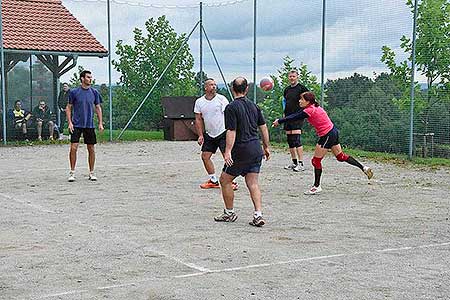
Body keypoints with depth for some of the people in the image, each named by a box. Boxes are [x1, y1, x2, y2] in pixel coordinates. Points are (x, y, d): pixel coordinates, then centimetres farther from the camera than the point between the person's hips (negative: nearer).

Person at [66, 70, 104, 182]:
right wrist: (70, 122, -6)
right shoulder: (74, 92, -2)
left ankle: (91, 173, 16)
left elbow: (98, 108, 11)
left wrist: (100, 123, 4)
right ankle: (72, 172, 2)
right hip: (76, 125, -2)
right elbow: (68, 108, 3)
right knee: (73, 148, -9)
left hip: (90, 125, 3)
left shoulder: (94, 92, 6)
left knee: (91, 149, 5)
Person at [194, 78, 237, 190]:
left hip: (223, 132, -4)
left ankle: (231, 181, -1)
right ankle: (213, 181, 16)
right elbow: (198, 119, 8)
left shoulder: (221, 99, -7)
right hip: (209, 134, 4)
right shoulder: (199, 102, 3)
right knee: (205, 156, 2)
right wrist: (201, 135, 1)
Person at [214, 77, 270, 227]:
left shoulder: (231, 107, -10)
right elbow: (263, 127, 13)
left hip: (241, 150, -6)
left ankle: (230, 213, 17)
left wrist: (228, 151, -20)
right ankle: (258, 215, -3)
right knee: (253, 183, 7)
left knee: (225, 180, 10)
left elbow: (231, 132, -17)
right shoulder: (253, 105, 10)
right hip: (256, 149, 6)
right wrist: (266, 147, 21)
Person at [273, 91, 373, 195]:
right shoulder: (313, 107, 10)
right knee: (340, 156, 20)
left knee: (316, 160, -1)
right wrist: (280, 120, 9)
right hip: (333, 132, 10)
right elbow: (296, 115, 13)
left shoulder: (309, 111, -18)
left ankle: (316, 186, 6)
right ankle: (363, 168, 22)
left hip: (327, 135, -10)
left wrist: (279, 121, -5)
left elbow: (294, 118, -15)